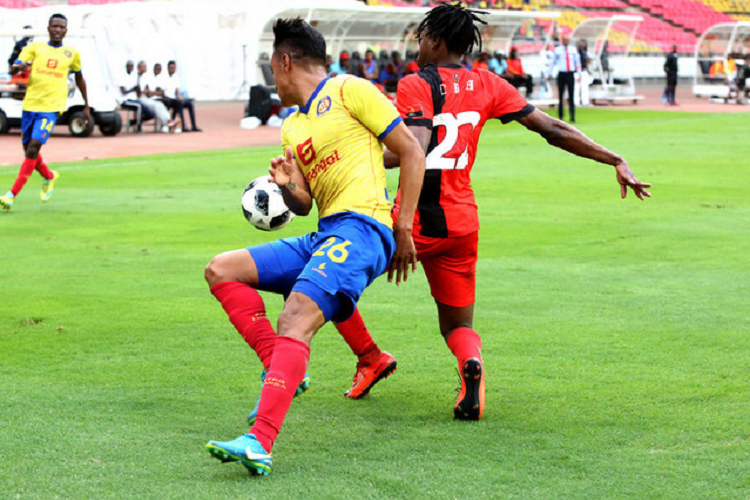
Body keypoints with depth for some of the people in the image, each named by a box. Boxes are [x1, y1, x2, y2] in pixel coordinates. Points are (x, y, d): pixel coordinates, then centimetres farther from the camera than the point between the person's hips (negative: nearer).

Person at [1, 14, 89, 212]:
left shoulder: (72, 53, 8)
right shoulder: (35, 47, 7)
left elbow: (79, 78, 23)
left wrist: (86, 106, 27)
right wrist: (19, 66, -25)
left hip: (51, 107, -3)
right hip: (30, 104, 3)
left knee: (33, 147, -16)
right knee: (28, 149, 11)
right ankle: (49, 177, 41)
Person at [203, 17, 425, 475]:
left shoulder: (349, 91, 1)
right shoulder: (292, 128, 24)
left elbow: (412, 152, -2)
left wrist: (404, 230, -6)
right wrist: (287, 185, 1)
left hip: (361, 229, -9)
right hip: (321, 237, 9)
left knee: (296, 322, -28)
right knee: (222, 271, 3)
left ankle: (260, 442, -40)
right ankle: (282, 371, -4)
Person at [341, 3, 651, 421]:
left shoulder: (415, 86, -8)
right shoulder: (487, 85, 7)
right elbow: (554, 131, 5)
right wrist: (617, 160, 9)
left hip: (413, 222, -4)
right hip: (462, 224, 5)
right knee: (458, 326, 17)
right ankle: (471, 359, -17)